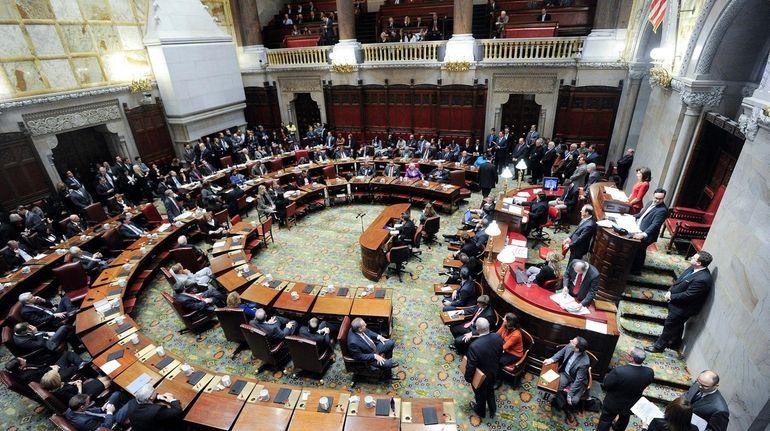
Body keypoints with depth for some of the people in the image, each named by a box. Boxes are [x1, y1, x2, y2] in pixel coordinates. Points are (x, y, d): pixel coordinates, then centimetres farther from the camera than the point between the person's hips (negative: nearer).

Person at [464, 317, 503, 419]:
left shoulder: (474, 346, -41)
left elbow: (471, 366, -27)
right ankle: (492, 410, 56)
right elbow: (500, 354, -4)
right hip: (494, 372, 4)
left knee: (480, 394, 27)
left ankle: (481, 411, 55)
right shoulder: (498, 337, -24)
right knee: (490, 390, 33)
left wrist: (468, 378, -7)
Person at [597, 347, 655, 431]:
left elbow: (605, 386, -26)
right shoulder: (650, 372, -28)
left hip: (613, 404, -5)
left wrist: (607, 377, -6)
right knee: (624, 418, 36)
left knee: (606, 420, 22)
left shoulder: (618, 371, -41)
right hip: (631, 405, 5)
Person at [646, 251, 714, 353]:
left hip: (682, 308, -9)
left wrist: (671, 297, -16)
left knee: (669, 325, 9)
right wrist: (670, 291, -4)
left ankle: (659, 346, 28)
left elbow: (688, 295, -29)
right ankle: (675, 344, 49)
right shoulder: (693, 268, -6)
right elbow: (680, 280, 7)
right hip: (678, 303, 9)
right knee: (677, 325, 27)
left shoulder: (702, 279, -34)